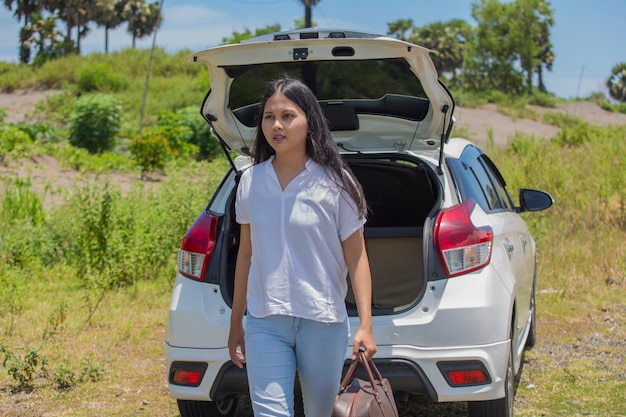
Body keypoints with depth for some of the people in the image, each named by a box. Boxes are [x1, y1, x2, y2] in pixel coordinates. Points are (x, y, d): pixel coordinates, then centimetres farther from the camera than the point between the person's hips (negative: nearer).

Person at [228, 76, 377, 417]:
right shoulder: (250, 181, 6)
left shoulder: (334, 183, -4)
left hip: (323, 323, -2)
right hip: (264, 323, 2)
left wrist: (365, 325, -11)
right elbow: (246, 254, 13)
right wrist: (236, 322, 14)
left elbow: (356, 257, -3)